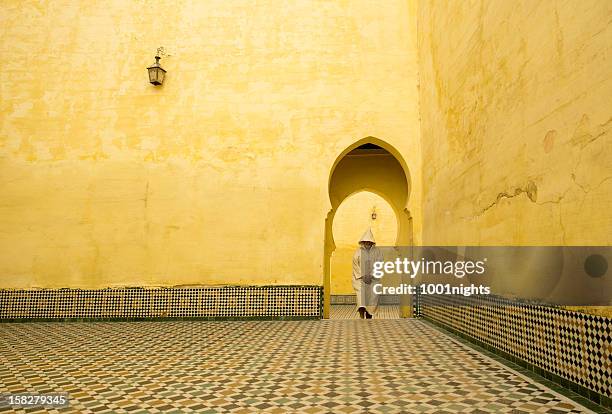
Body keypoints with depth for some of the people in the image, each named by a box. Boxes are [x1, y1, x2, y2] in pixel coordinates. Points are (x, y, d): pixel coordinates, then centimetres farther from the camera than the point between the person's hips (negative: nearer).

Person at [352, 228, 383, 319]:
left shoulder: (377, 251, 3)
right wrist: (363, 276, -11)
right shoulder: (358, 251, 3)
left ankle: (369, 317, 10)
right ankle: (362, 317, -26)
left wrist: (371, 276, -13)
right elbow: (355, 265, 0)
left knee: (372, 297, -4)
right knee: (361, 295, -19)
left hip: (373, 279, 1)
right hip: (360, 279, 0)